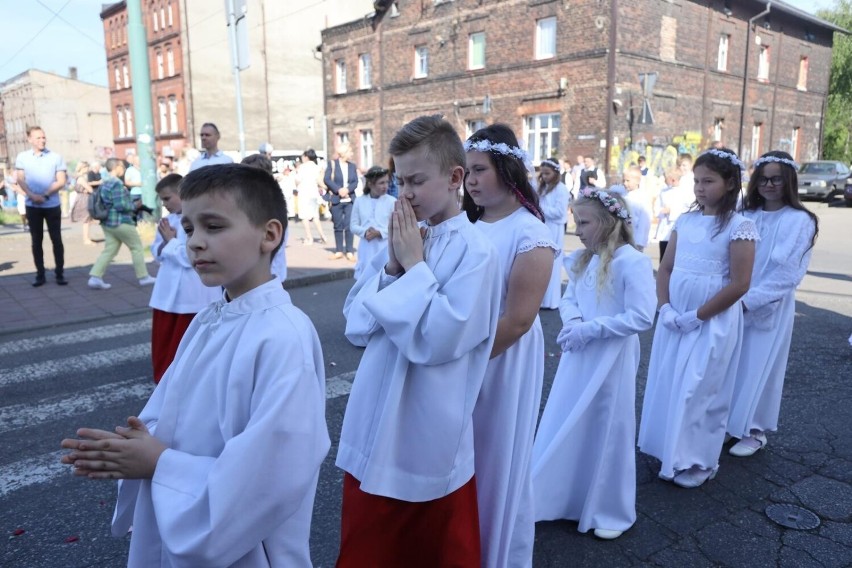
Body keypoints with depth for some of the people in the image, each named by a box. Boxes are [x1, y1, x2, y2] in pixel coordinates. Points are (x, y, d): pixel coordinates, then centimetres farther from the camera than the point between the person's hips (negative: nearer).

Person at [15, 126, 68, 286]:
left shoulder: (56, 157, -1)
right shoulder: (22, 157, 4)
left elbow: (61, 182, -4)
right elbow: (20, 180, 1)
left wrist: (45, 195, -15)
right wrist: (32, 195, -16)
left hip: (52, 205, -1)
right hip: (32, 206, 1)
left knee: (56, 240, 1)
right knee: (36, 241, 6)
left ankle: (60, 273, 8)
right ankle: (40, 274, 11)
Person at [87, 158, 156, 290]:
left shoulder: (104, 183, 13)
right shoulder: (117, 183, -18)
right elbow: (121, 205, -22)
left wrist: (132, 205, 15)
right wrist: (135, 206, -6)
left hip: (108, 222, 9)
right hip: (121, 222, -9)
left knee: (109, 250, 9)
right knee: (137, 247, 5)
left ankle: (95, 277, -2)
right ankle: (144, 277, 12)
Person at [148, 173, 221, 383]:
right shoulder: (169, 219, 8)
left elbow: (188, 257, -24)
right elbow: (157, 253, 12)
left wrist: (170, 241, -11)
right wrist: (164, 242, -8)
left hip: (192, 295, -7)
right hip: (168, 292, 8)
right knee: (163, 343, 16)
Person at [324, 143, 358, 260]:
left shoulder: (352, 166, 9)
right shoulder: (332, 164, 1)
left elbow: (355, 182, 4)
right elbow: (327, 179, -7)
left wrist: (347, 189, -14)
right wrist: (338, 190, -17)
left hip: (350, 200, 1)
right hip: (336, 199, -1)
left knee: (349, 226, -4)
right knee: (338, 226, 5)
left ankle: (350, 251, 1)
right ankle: (339, 251, 14)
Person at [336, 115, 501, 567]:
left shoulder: (474, 251, -15)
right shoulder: (403, 239, 4)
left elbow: (439, 339, -25)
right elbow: (356, 325, 2)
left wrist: (413, 265, -17)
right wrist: (392, 265, -10)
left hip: (428, 440, -6)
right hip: (373, 432, 6)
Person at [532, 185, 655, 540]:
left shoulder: (633, 262, -17)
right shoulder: (581, 259, 5)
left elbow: (642, 318, -21)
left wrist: (589, 328, -22)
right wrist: (572, 322, -13)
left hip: (611, 360, -7)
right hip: (578, 355, 7)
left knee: (607, 432, 9)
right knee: (565, 428, 15)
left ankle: (610, 511, 30)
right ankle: (564, 497, 35)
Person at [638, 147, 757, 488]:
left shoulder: (739, 227, -11)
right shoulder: (685, 221, 6)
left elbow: (739, 284, -15)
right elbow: (665, 268, 7)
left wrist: (697, 316, -15)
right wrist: (665, 308, -7)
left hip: (713, 320, -5)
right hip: (674, 316, 6)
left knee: (699, 389, 3)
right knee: (667, 383, 11)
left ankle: (696, 461, 20)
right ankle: (669, 449, 28)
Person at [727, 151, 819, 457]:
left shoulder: (800, 221, -7)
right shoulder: (745, 216, 5)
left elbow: (787, 274, -14)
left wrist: (749, 299, -19)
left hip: (770, 308, -4)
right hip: (733, 305, 4)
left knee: (758, 368, 6)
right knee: (731, 365, 9)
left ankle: (754, 431, 22)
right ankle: (727, 423, 25)